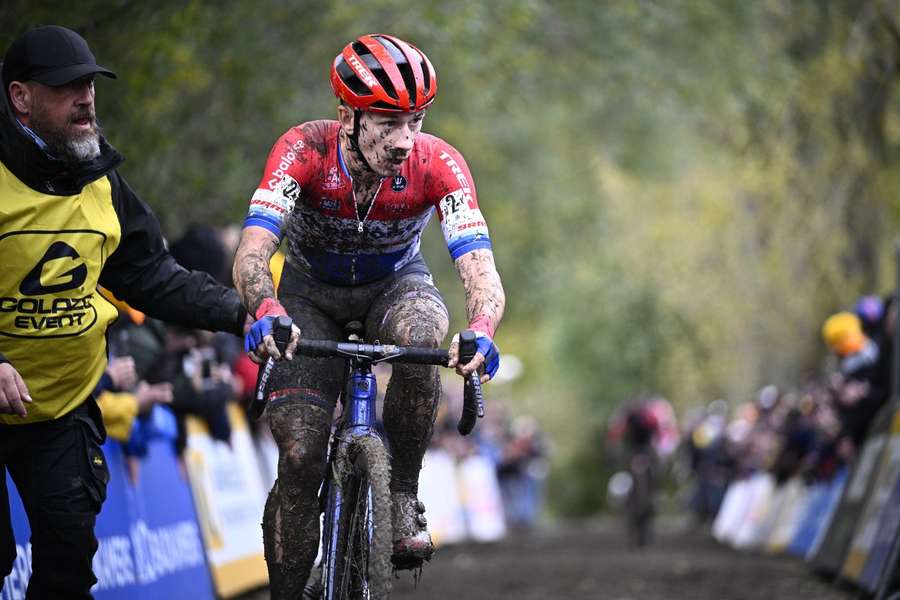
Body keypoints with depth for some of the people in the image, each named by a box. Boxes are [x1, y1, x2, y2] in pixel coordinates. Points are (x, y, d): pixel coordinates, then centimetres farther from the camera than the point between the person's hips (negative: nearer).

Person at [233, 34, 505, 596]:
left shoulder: (438, 164, -28)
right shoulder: (304, 150, -30)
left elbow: (479, 269, -36)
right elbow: (252, 253, -39)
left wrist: (482, 329, -59)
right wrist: (266, 310, -61)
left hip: (395, 284, 0)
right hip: (312, 292, 0)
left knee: (421, 336, -36)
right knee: (300, 459, -14)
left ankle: (403, 494, -16)